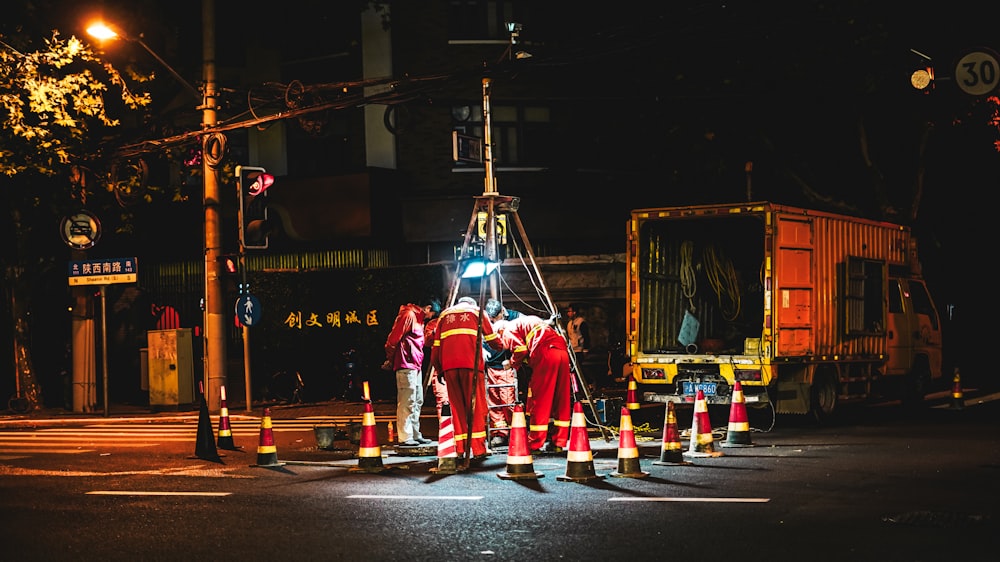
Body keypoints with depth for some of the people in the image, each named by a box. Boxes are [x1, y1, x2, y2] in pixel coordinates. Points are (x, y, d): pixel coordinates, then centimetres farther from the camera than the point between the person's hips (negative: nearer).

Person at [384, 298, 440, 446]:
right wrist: (389, 359, -8)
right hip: (406, 364, -10)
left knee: (417, 401, 12)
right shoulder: (409, 315, -10)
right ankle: (404, 437, -10)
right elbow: (394, 337, -13)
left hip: (415, 365, 10)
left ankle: (415, 435, 18)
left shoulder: (419, 318, 22)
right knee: (407, 401, -10)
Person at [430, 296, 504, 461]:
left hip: (449, 365, 3)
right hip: (471, 363, -3)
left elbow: (436, 346, 17)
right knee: (476, 405, -1)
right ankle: (479, 449, -8)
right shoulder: (477, 311, 19)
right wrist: (501, 346, 37)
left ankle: (460, 449, 2)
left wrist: (439, 370, 20)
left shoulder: (445, 314, 25)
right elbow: (493, 340, 16)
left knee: (457, 406, 7)